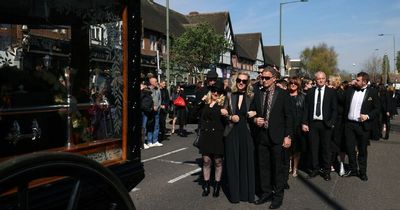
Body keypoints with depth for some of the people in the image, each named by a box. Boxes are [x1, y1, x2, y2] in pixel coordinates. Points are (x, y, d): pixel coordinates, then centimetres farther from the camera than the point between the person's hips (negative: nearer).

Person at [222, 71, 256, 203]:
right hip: (232, 133, 1)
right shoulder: (229, 95, 4)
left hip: (246, 133, -1)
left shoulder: (251, 96, 1)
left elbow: (254, 113, 8)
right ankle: (234, 193, 18)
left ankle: (247, 192, 19)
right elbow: (224, 113, 9)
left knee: (246, 163, 5)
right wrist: (230, 117, -9)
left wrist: (253, 115, -13)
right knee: (232, 163, 5)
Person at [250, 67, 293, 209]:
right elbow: (251, 112, 16)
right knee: (263, 166, 11)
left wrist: (288, 136, -9)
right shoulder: (257, 94, 8)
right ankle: (266, 192, 25)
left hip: (277, 137, -4)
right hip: (261, 136, 4)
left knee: (278, 166, 5)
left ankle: (278, 195, 19)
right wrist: (255, 120, -6)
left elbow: (288, 117, -4)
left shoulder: (283, 94, -4)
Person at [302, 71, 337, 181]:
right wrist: (305, 123, -1)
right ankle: (315, 168, 18)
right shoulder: (310, 92, 7)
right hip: (313, 123, 2)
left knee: (326, 147, 5)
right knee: (314, 147, 5)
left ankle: (326, 171, 17)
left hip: (325, 124, -1)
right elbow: (306, 108, 6)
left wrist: (331, 122, -9)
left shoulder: (331, 92, 3)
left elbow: (334, 109, 1)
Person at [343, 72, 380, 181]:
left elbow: (377, 109, -2)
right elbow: (344, 104, 7)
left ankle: (362, 172, 24)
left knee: (362, 150, 10)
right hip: (349, 124, 3)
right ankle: (352, 169, 25)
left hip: (363, 125, -3)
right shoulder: (350, 90, 3)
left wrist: (368, 116, -14)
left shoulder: (372, 92, -4)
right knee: (350, 148, 9)